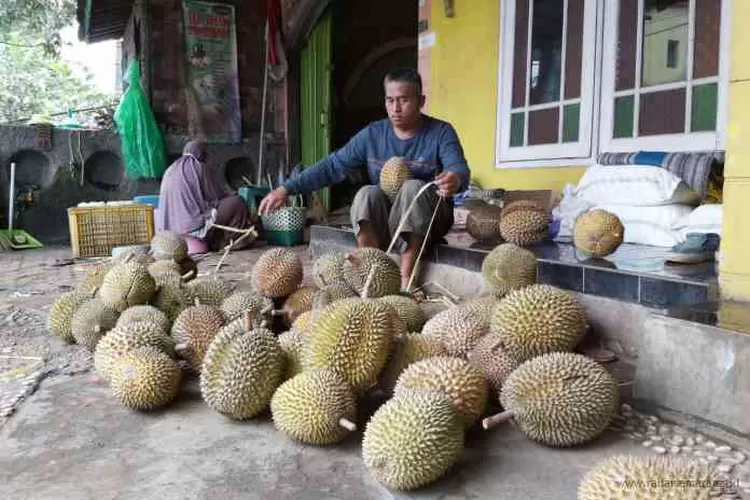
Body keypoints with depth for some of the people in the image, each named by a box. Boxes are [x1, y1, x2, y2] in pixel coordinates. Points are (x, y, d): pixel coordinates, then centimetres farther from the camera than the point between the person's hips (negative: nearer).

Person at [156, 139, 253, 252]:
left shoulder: (170, 170, 13)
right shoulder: (200, 168, -6)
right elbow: (215, 198, -3)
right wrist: (229, 194, 18)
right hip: (194, 227, -8)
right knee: (237, 202, 0)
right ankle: (230, 241, 7)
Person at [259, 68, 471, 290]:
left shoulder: (441, 132, -7)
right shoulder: (372, 134, 0)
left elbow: (459, 168, -24)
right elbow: (332, 166, -2)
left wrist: (454, 179, -51)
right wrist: (286, 188, -12)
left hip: (429, 217, -2)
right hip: (382, 218, 2)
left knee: (413, 187, -32)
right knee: (367, 194, -28)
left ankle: (405, 279, -33)